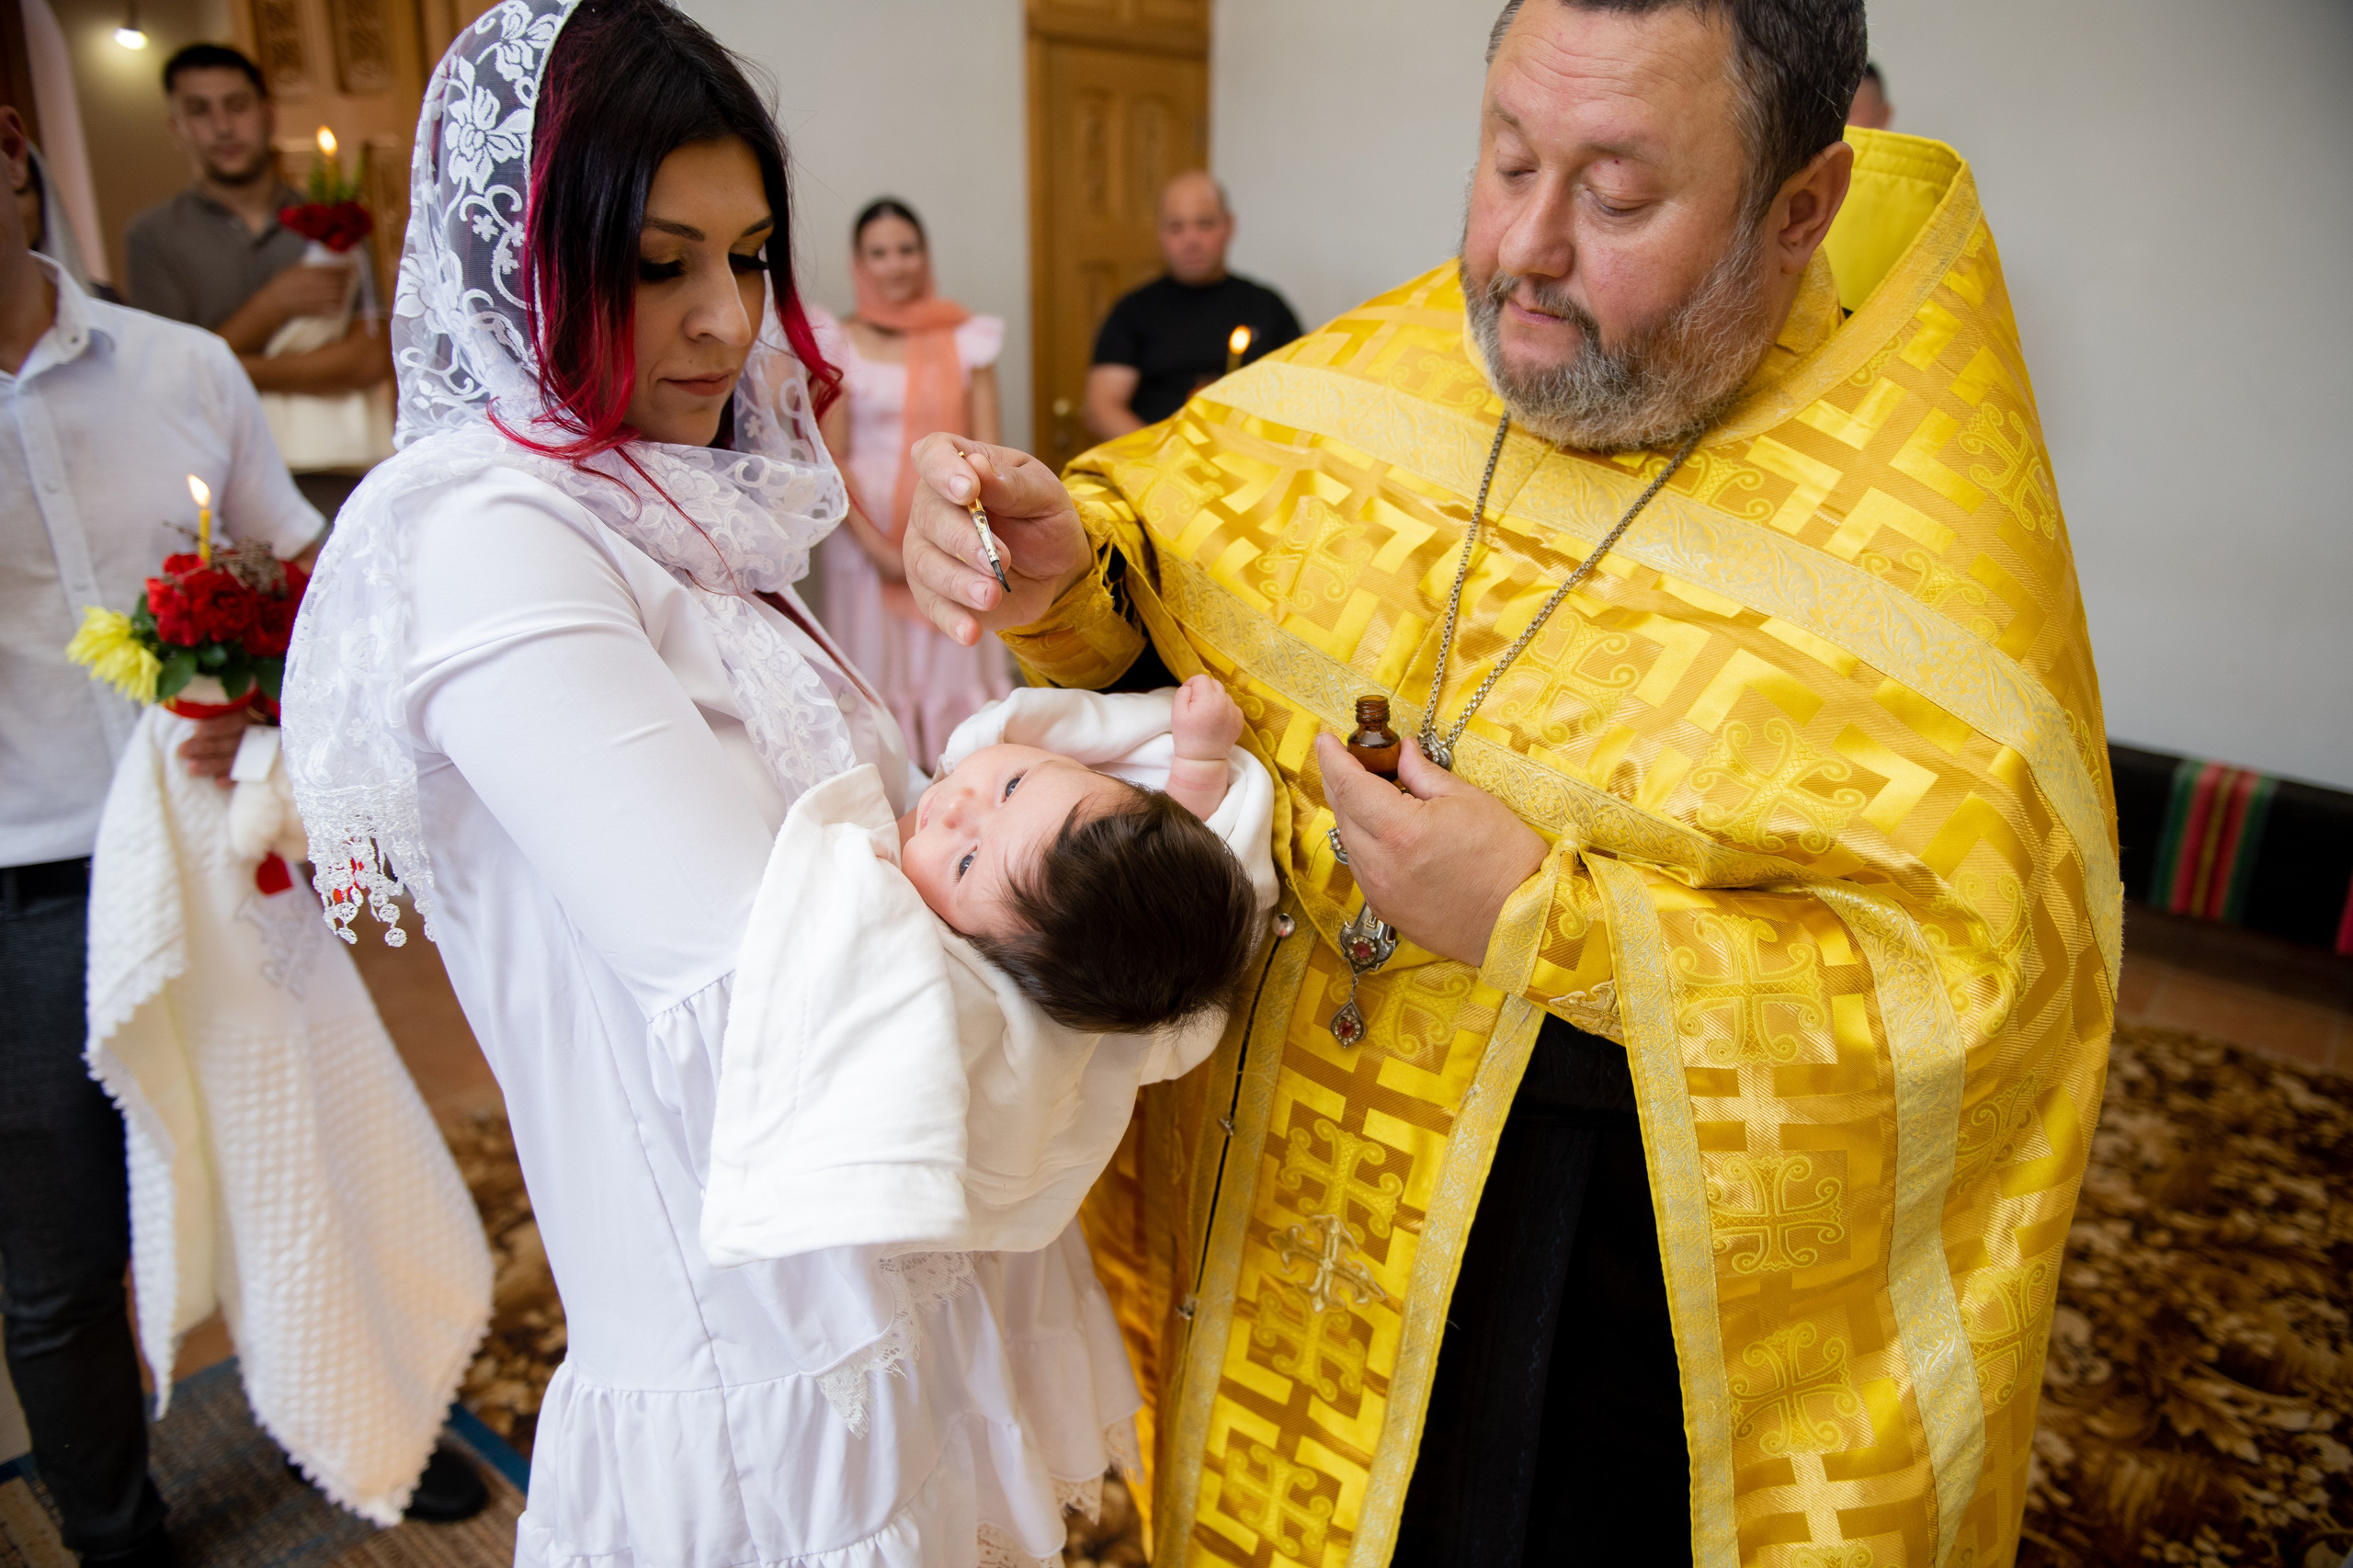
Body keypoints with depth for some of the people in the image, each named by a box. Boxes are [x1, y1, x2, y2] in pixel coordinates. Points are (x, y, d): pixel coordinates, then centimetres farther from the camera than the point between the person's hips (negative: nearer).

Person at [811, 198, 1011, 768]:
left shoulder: (966, 339, 9)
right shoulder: (838, 344, 4)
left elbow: (986, 449, 5)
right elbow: (830, 459, -1)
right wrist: (877, 546, -10)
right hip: (869, 538, -1)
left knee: (957, 669, 1)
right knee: (878, 675, -2)